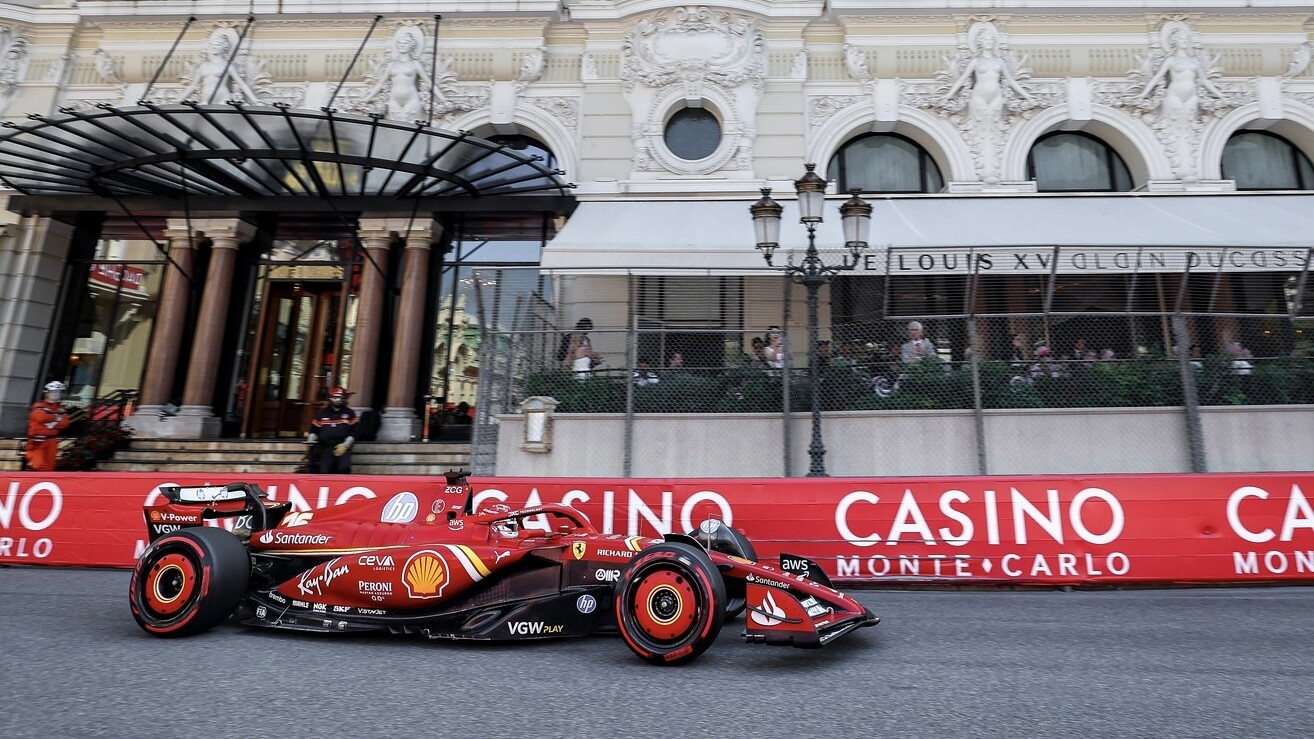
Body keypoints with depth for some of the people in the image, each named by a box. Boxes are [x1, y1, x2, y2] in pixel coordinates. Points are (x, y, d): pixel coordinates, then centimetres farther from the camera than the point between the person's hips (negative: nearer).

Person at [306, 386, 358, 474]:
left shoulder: (349, 413, 6)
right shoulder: (322, 413, 10)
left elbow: (353, 432, 2)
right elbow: (314, 430, 15)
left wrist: (345, 445, -10)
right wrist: (310, 442, -3)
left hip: (342, 447, -1)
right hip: (326, 447, 2)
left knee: (344, 469, -23)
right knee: (325, 472, -6)